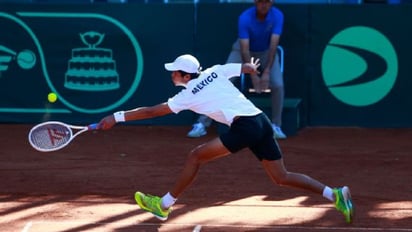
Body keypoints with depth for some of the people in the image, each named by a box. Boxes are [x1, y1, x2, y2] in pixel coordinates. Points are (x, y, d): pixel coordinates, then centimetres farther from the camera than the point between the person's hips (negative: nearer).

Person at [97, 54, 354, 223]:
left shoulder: (188, 95, 3)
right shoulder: (215, 71, 17)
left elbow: (152, 111, 6)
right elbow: (250, 67, 25)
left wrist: (117, 117, 11)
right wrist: (251, 67, 51)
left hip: (244, 126, -7)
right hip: (262, 122, 7)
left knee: (196, 156, 2)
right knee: (282, 177, 11)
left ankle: (164, 204, 6)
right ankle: (334, 194, 0)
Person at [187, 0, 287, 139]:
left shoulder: (277, 16, -26)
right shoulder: (245, 18, -30)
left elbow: (273, 45, -31)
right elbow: (244, 49, -34)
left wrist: (267, 72, -40)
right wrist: (253, 75, -42)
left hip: (267, 52, 1)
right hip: (243, 50, -1)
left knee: (278, 85, -21)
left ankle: (276, 126, -4)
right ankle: (202, 123, -11)